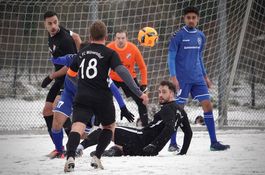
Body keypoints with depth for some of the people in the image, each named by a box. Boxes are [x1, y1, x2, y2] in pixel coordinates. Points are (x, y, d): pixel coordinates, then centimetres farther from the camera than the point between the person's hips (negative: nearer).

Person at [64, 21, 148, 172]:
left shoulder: (81, 53, 17)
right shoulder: (109, 53, 2)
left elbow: (70, 74, 30)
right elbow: (122, 72, -12)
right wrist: (139, 93, -13)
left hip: (82, 97, 2)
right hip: (102, 98, -2)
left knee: (78, 127, -15)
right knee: (109, 126, 23)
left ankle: (70, 157, -41)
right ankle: (97, 157, 9)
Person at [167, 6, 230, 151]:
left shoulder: (200, 36, 12)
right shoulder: (178, 36, -6)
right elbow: (171, 57, -7)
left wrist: (205, 76, 20)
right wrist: (173, 77, -16)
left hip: (198, 79, 5)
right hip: (182, 79, -5)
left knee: (207, 105, -1)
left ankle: (214, 142, 2)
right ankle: (173, 143, 7)